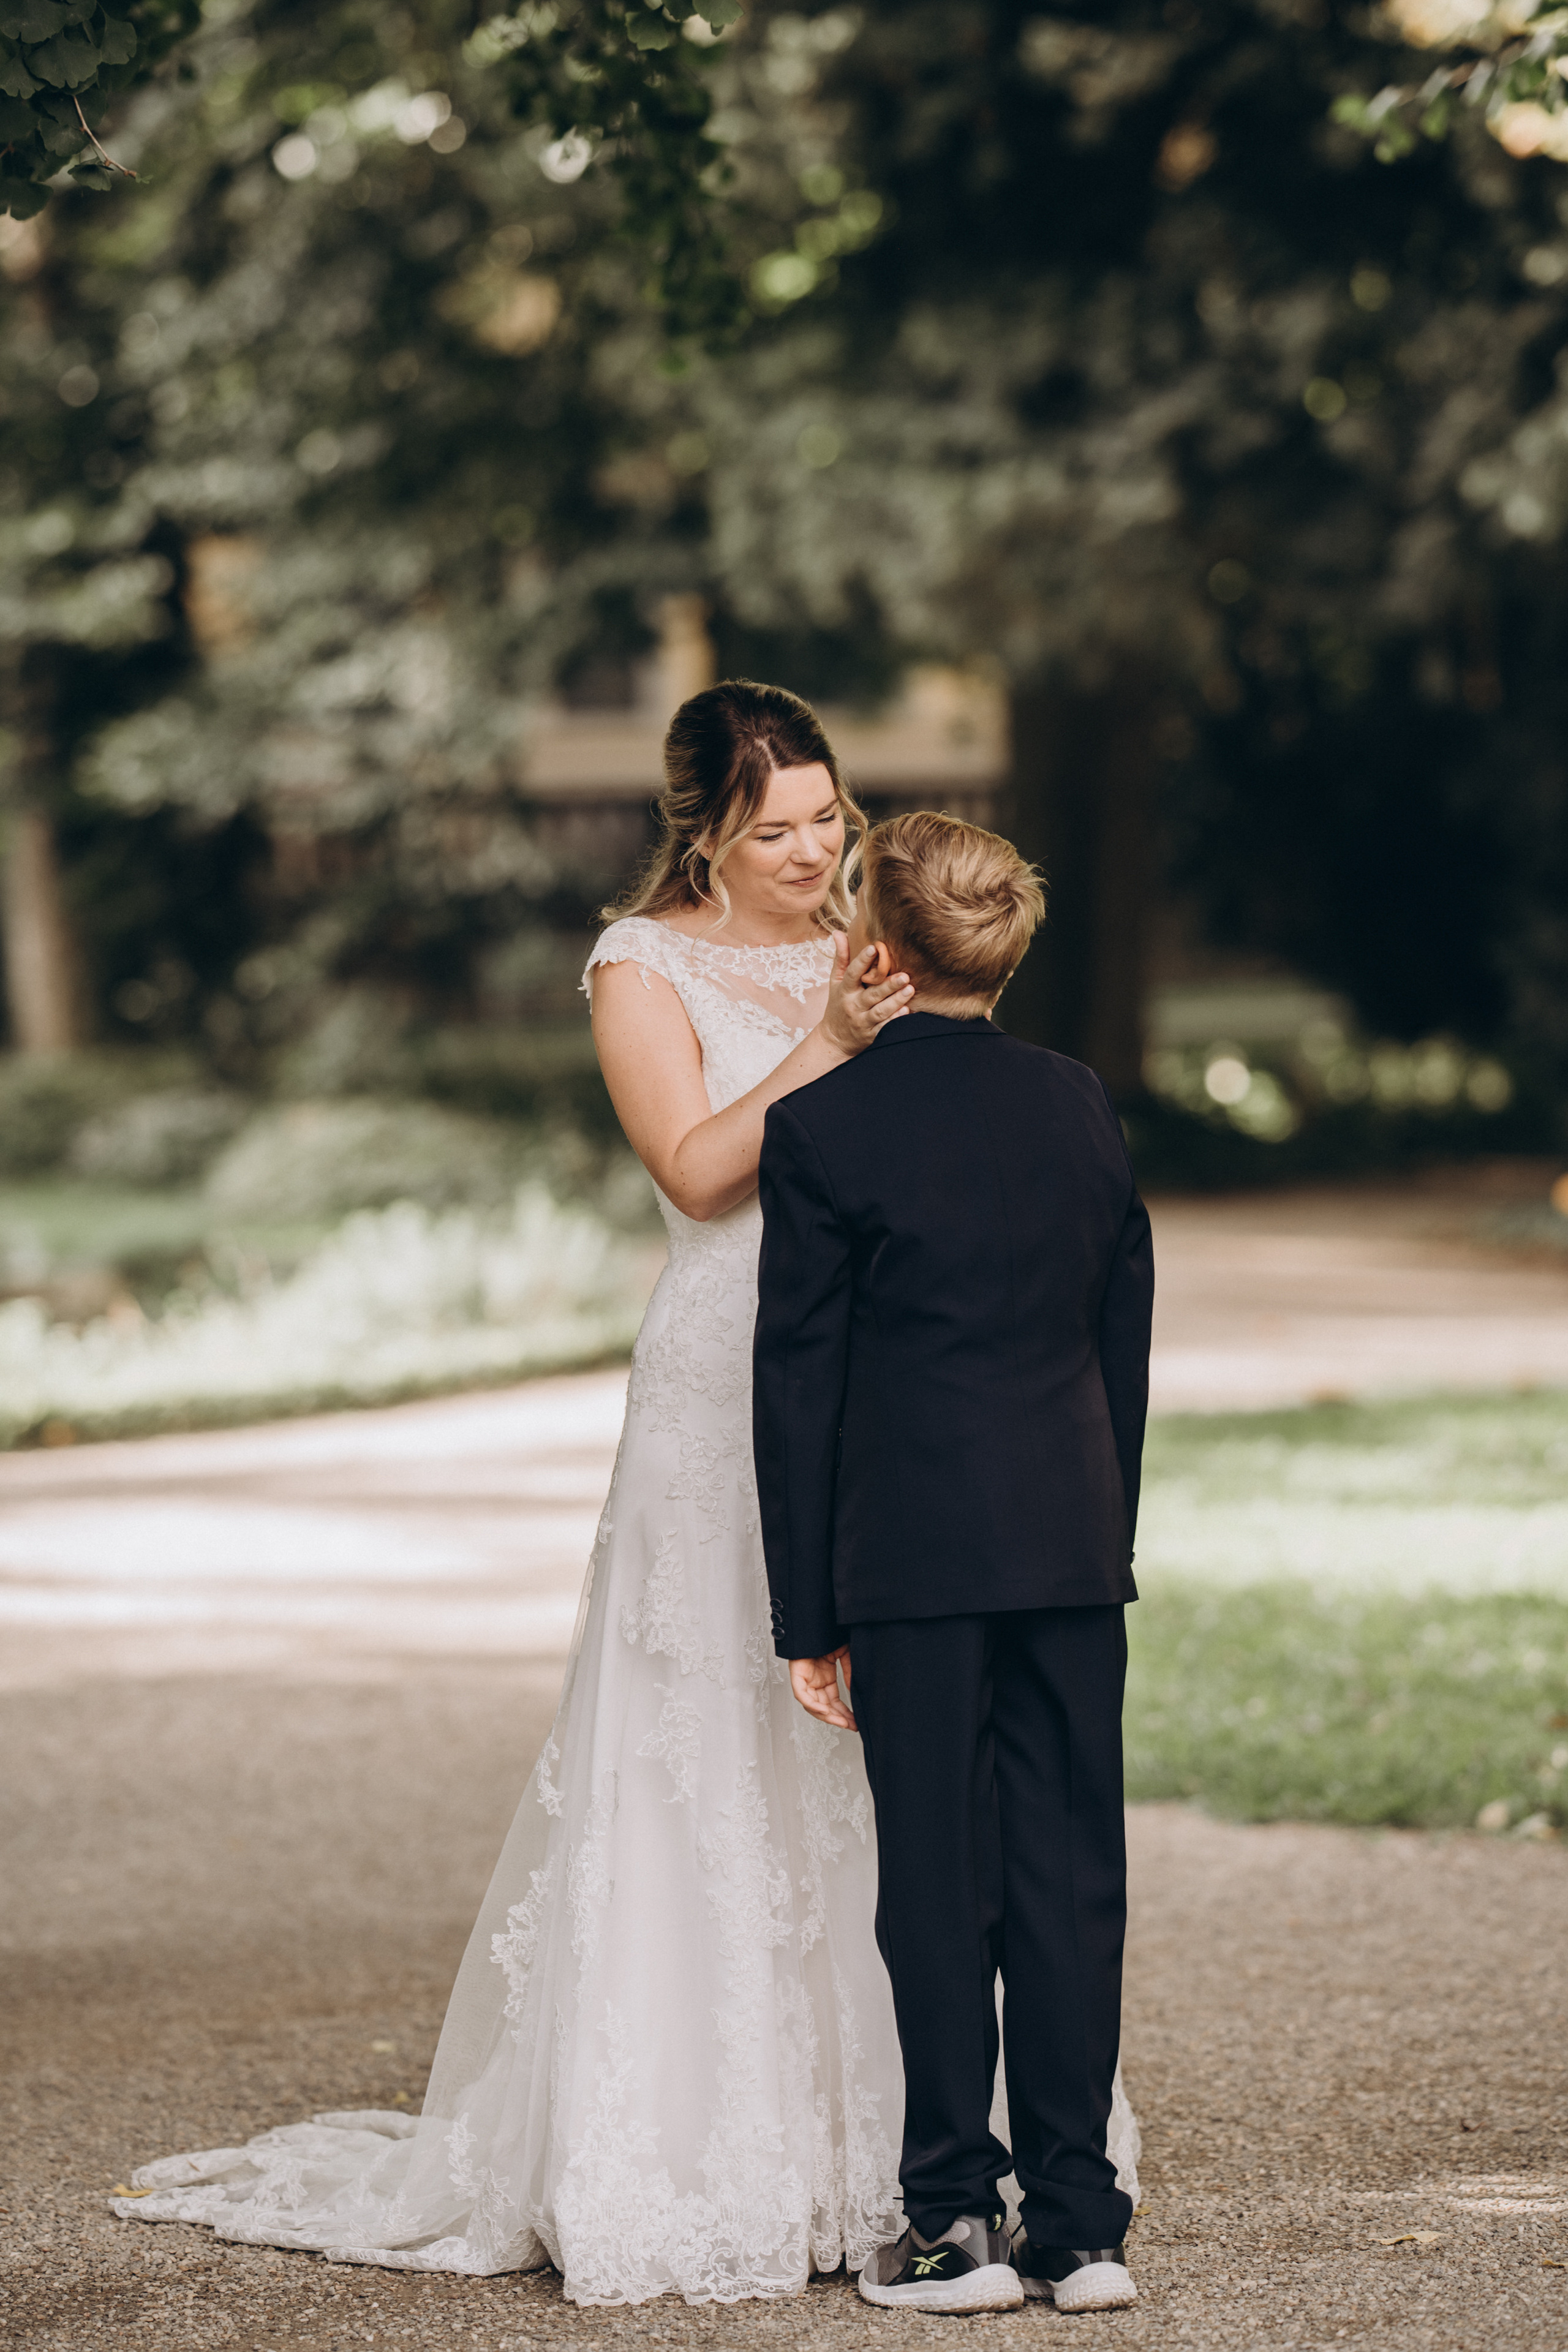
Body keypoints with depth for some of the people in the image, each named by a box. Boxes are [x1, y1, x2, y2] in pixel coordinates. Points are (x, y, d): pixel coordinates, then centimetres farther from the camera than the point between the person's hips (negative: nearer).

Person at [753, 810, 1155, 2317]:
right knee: (1072, 1875, 7)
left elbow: (798, 1380, -6)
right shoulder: (1080, 1105, 7)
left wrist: (806, 1615, -1)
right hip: (1077, 1550, 4)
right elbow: (1126, 1346, 11)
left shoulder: (825, 1122, -7)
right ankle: (1078, 2226, 10)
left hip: (916, 1555, -4)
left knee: (938, 1883, 3)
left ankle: (956, 2221, 6)